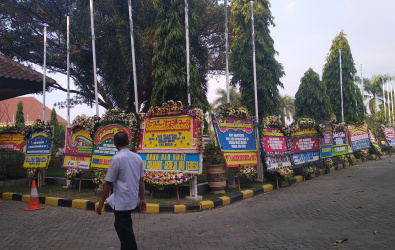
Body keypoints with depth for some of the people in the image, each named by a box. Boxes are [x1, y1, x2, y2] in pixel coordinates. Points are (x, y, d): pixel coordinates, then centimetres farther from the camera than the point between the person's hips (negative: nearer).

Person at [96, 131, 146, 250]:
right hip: (132, 200, 6)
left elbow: (109, 183, -13)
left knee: (125, 232, 6)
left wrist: (101, 203, -4)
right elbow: (141, 180, 6)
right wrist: (142, 198, 13)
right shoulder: (137, 157, 2)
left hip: (121, 202, -6)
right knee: (124, 227, 27)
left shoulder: (116, 159, -16)